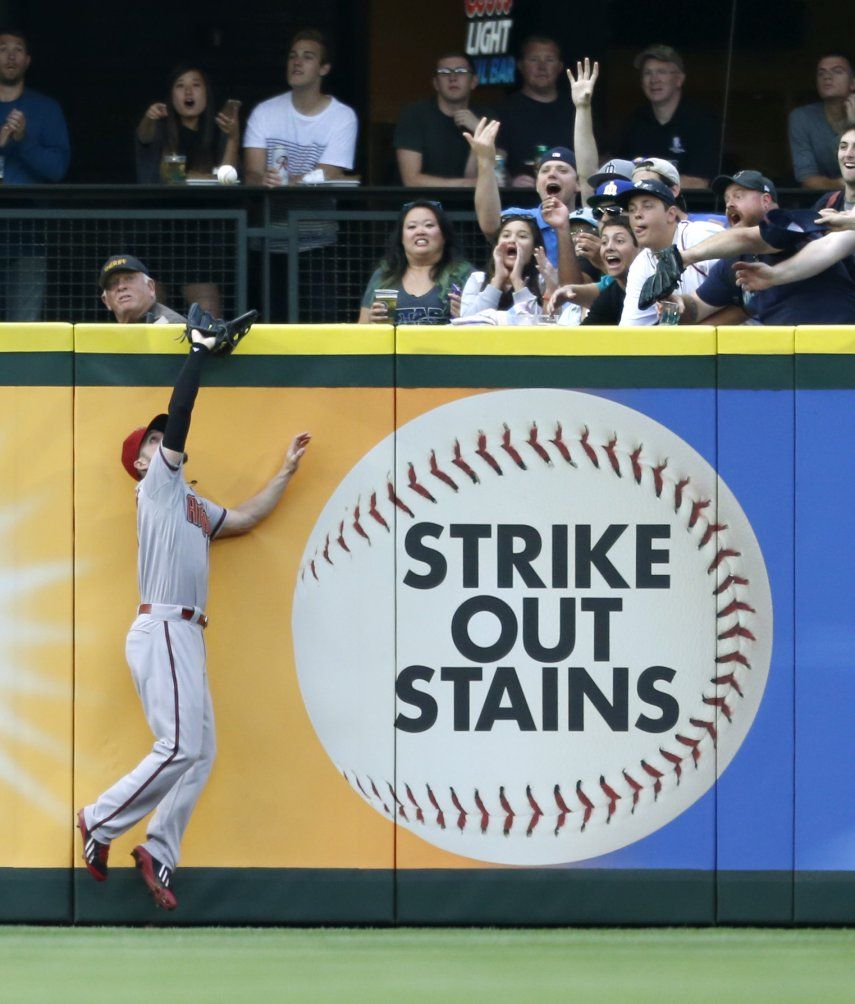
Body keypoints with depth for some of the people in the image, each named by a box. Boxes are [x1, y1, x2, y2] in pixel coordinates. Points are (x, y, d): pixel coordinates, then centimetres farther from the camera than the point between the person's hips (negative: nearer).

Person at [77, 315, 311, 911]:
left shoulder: (193, 506, 24)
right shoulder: (156, 484, 0)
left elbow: (246, 519, 31)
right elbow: (178, 416, -7)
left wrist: (288, 470, 28)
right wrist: (199, 354, -4)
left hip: (186, 636, 9)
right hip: (161, 631, -9)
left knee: (201, 751, 5)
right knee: (180, 746, -15)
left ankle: (160, 854, 6)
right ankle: (102, 823, -5)